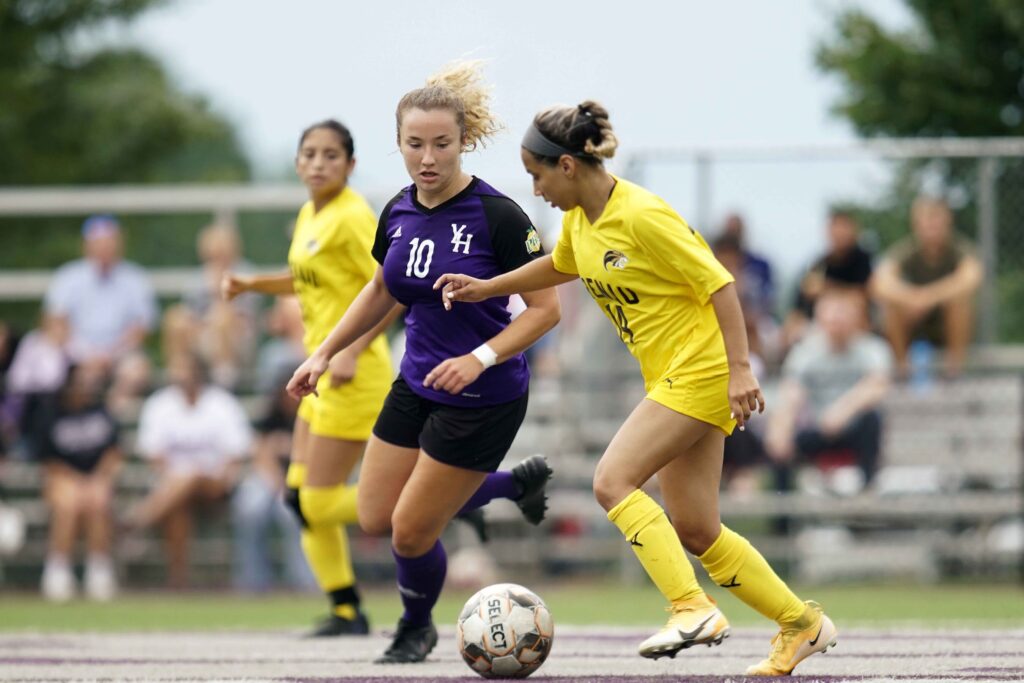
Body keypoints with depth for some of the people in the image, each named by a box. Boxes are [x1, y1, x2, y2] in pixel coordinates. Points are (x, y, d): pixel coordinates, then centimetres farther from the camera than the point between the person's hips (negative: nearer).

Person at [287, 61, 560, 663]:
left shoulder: (498, 216, -22)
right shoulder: (399, 214, -2)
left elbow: (546, 308, -18)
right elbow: (383, 291, 17)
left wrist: (480, 358, -29)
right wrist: (324, 353, 12)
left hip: (483, 398, -7)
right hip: (417, 383, 7)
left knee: (411, 532, -3)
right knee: (376, 519, 12)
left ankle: (418, 629, 30)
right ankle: (519, 481, 31)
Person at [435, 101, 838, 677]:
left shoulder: (641, 215, -21)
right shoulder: (580, 219, 6)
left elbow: (720, 284, -20)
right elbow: (560, 266, 30)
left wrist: (741, 370, -24)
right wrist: (486, 288, 24)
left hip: (701, 369, -9)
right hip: (672, 376, 9)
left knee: (613, 482, -18)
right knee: (695, 529, 7)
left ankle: (694, 609, -20)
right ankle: (803, 624, 17)